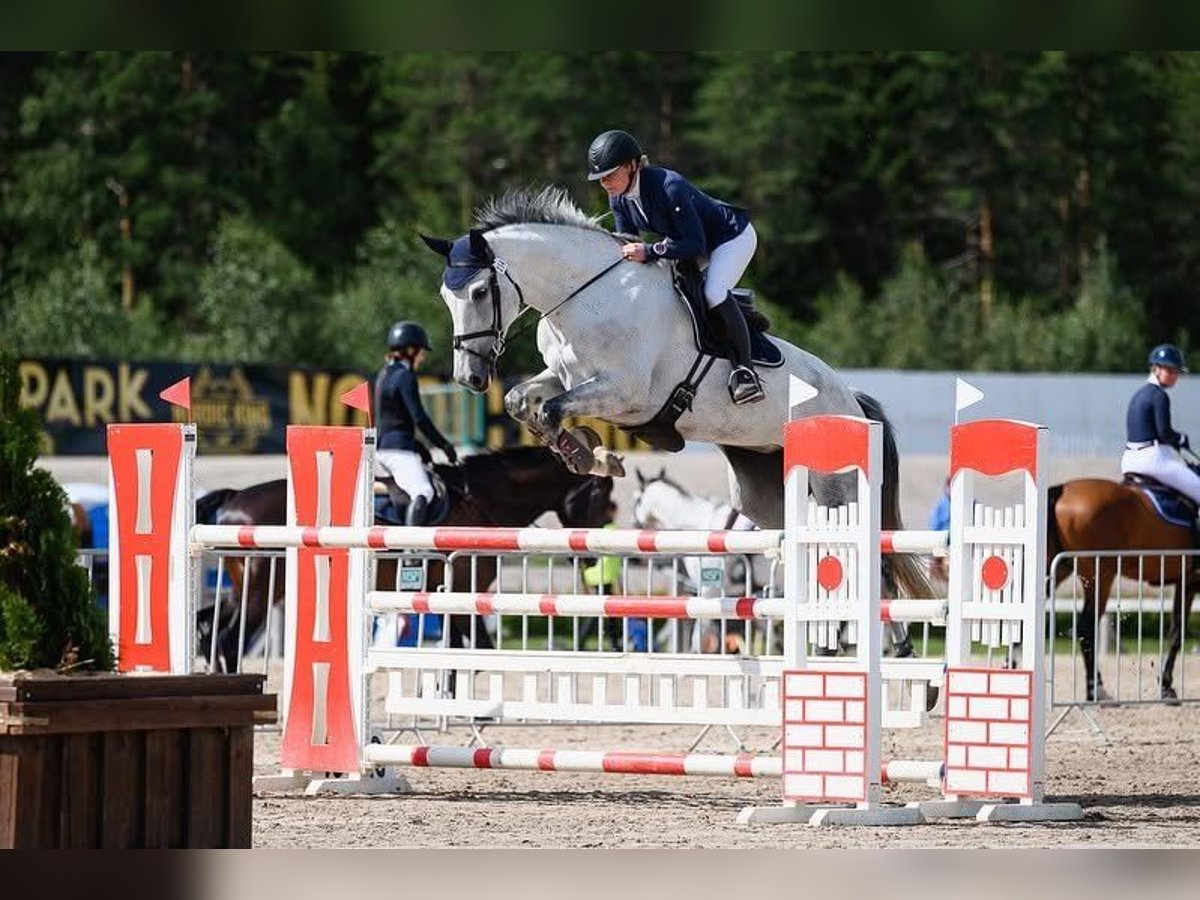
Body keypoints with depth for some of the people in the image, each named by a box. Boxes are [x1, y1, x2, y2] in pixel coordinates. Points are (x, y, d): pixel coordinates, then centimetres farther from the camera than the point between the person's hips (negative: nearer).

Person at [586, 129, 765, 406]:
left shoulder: (669, 187, -37)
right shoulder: (619, 197, -11)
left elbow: (695, 245, -38)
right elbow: (627, 243, -1)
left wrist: (649, 252, -44)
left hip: (733, 237, -9)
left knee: (714, 293, -29)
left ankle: (745, 371, -21)